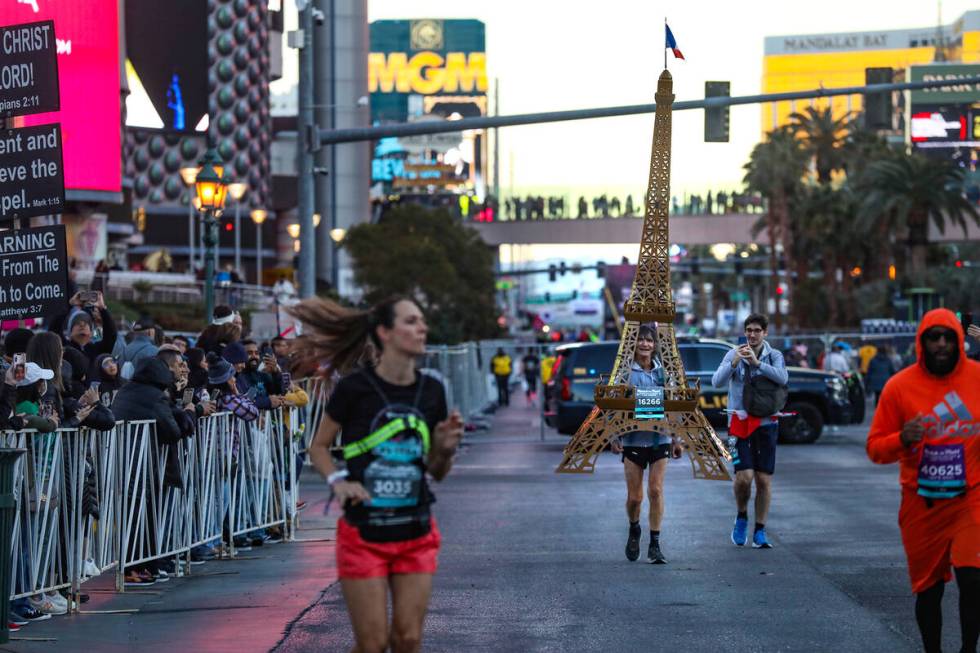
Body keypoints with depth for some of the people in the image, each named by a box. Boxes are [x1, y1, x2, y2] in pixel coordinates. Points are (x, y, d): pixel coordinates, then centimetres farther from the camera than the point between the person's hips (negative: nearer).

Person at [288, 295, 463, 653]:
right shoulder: (355, 387, -10)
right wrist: (338, 482, -17)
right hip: (364, 532, -4)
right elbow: (319, 447, 1)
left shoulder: (431, 391, 3)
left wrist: (446, 448, -10)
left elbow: (437, 472, 11)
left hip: (415, 533, 4)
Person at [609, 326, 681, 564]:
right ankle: (634, 530, 33)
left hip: (659, 438, 1)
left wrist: (675, 439, 11)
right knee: (634, 496, 2)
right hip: (633, 439, -1)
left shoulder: (663, 371, 6)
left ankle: (655, 544, 0)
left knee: (656, 490, -6)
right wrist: (615, 437, -9)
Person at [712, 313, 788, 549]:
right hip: (739, 421, -1)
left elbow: (782, 378, -17)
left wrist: (757, 363, -28)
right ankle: (741, 517, 15)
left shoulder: (774, 355, 3)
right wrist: (733, 363, -24)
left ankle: (760, 532, 10)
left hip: (766, 422, 1)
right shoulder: (733, 354, 3)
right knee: (744, 477, -13)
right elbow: (717, 382, -9)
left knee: (764, 480, 1)